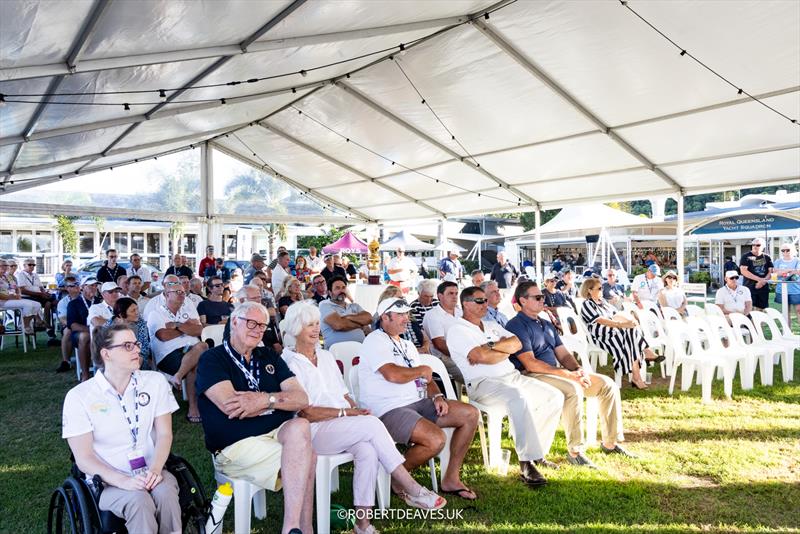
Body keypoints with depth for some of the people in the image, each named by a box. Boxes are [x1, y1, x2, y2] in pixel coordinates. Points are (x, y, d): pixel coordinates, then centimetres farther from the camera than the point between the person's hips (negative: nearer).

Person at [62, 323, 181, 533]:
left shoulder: (155, 381, 3)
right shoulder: (78, 396, -4)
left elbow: (164, 434, 2)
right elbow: (83, 458, -7)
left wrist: (155, 470, -17)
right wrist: (123, 481, -21)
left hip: (150, 472, 2)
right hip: (108, 481, -2)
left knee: (166, 492, -31)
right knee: (138, 500, -33)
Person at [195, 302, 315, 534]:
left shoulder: (270, 358, 18)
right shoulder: (212, 359, 3)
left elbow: (302, 399, 6)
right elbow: (229, 405, -15)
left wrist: (264, 399, -12)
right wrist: (277, 400, -5)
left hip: (278, 434, 5)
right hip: (237, 445, -5)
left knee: (299, 426, -29)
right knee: (305, 455, -26)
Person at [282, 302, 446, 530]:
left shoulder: (326, 357, 20)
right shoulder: (290, 364, -3)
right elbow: (305, 413, -10)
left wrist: (356, 410, -2)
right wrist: (345, 412, -14)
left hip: (344, 426, 6)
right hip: (315, 432, -6)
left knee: (368, 450, -28)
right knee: (372, 424, -27)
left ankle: (363, 523, -21)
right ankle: (410, 488, -19)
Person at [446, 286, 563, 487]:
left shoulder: (492, 326, 24)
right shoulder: (458, 330, -1)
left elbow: (517, 344, 9)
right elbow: (482, 357, -15)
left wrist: (490, 346, -5)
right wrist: (506, 350, 0)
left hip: (512, 376, 8)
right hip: (482, 382, -8)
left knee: (555, 397, -3)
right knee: (519, 397, -37)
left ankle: (537, 453, 2)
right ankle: (527, 463, -32)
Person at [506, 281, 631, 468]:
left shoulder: (547, 325, 22)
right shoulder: (516, 325, -7)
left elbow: (564, 355, 17)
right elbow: (530, 364, -17)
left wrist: (579, 370, -6)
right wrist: (568, 374, -20)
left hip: (559, 372, 9)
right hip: (533, 376, -9)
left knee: (608, 384, -1)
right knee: (573, 389, -36)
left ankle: (611, 442, 8)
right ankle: (575, 451, -25)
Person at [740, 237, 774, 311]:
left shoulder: (767, 258, 11)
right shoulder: (746, 257, -1)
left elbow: (770, 271, 8)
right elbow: (743, 271, -11)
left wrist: (763, 281, -10)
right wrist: (759, 279, -14)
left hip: (763, 288, 4)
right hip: (750, 288, -4)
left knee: (761, 310, 7)